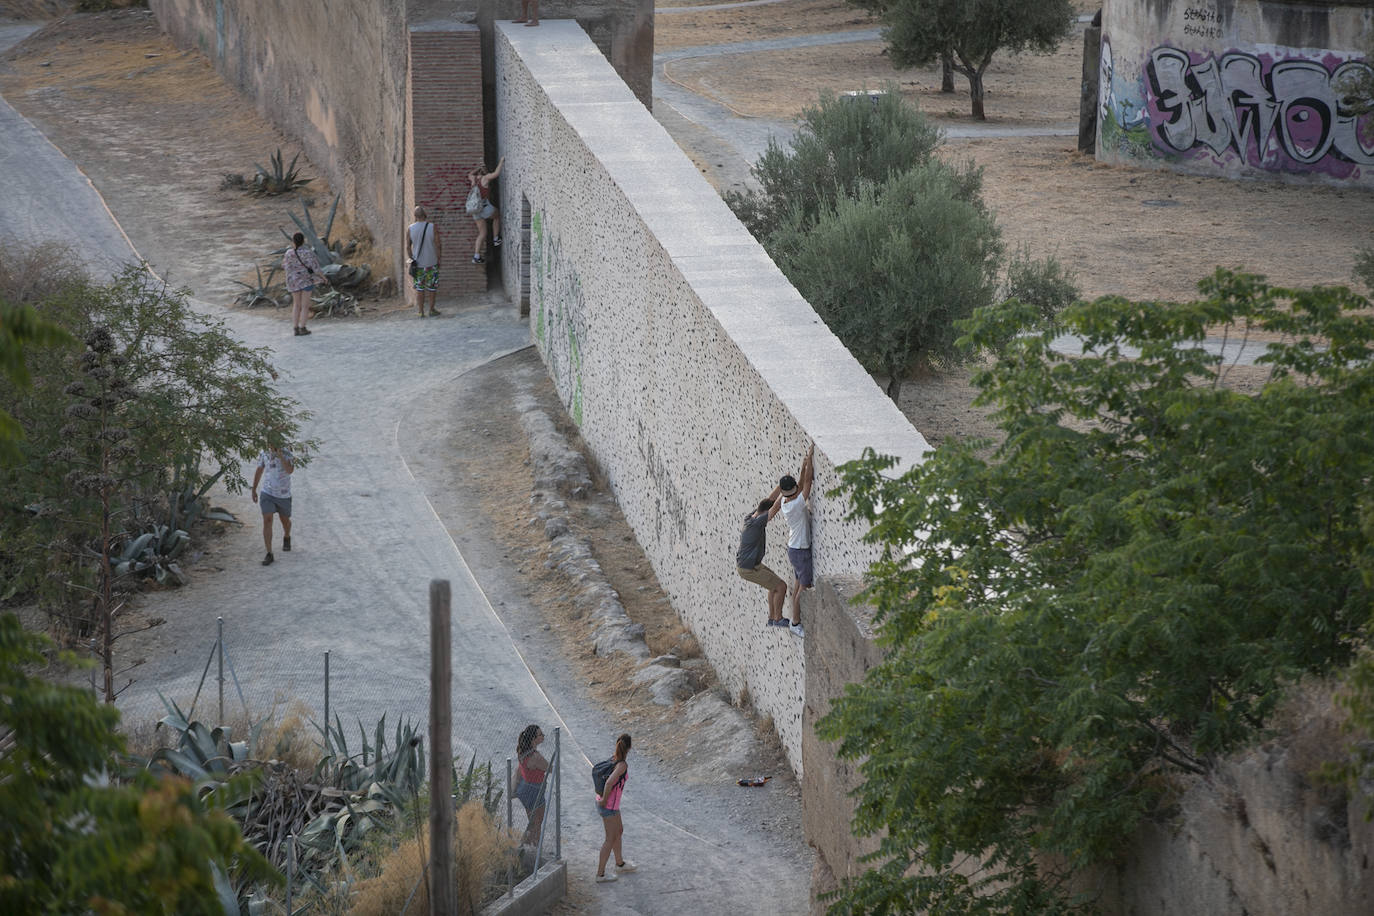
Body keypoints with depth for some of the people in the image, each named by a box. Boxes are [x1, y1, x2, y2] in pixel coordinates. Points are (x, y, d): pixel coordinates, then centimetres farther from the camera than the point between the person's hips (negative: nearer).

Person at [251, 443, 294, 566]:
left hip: (284, 495, -1)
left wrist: (280, 455, -37)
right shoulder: (264, 453, -5)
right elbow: (259, 471, 10)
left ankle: (286, 538, 54)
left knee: (285, 520, 20)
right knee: (267, 520, -14)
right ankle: (269, 554, -14)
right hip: (268, 493, 1)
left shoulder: (287, 453, -14)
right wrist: (254, 490, 14)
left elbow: (290, 470, -31)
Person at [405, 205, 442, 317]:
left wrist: (411, 259, 11)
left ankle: (421, 312, 10)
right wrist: (439, 259, 1)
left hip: (417, 263, 2)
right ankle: (432, 309, 19)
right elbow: (438, 245, -10)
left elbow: (408, 246, -1)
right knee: (432, 286, 13)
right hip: (431, 263, -2)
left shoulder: (410, 229, -7)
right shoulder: (433, 227, -12)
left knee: (419, 287, 10)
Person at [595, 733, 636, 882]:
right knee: (611, 839, 4)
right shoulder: (622, 765, -22)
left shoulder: (613, 760, 4)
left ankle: (620, 864, 42)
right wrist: (605, 799, -20)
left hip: (602, 802, 9)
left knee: (619, 831, 26)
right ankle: (600, 874, 10)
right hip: (609, 806, -9)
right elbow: (609, 782, -34)